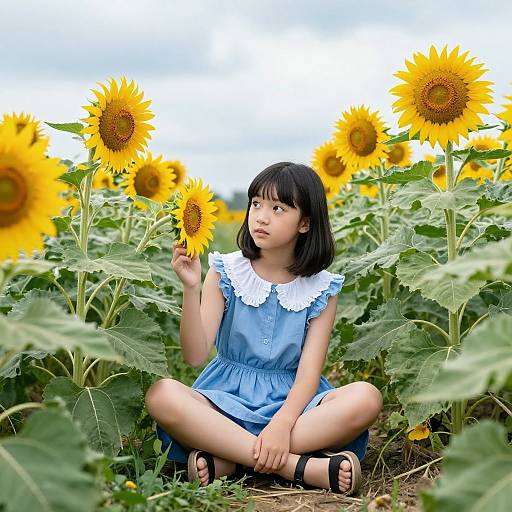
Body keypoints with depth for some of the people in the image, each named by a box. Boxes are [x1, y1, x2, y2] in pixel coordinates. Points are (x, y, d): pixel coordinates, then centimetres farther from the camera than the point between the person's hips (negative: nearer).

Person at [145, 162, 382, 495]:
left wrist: (283, 423, -28)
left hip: (291, 400, 1)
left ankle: (227, 461, -29)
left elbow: (310, 371, -9)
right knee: (162, 395, -31)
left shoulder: (321, 289, 1)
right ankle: (300, 467, -33)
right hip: (228, 397, 0)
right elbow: (195, 355, -9)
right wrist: (191, 289, -24)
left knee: (367, 398, -28)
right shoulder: (225, 273, 1)